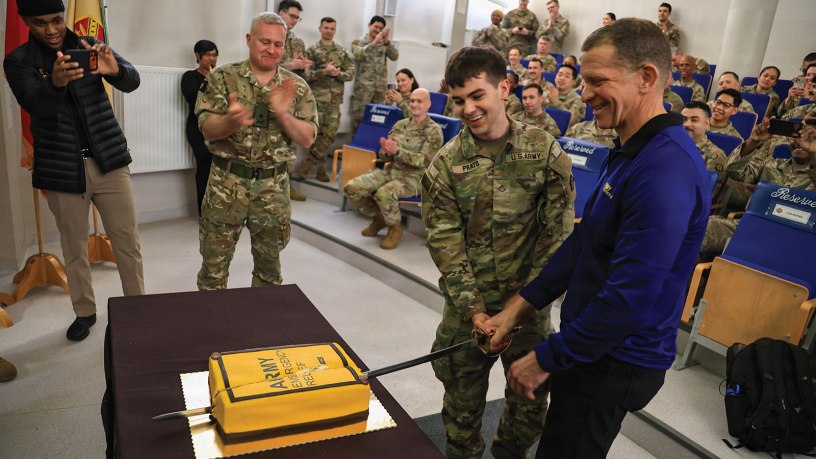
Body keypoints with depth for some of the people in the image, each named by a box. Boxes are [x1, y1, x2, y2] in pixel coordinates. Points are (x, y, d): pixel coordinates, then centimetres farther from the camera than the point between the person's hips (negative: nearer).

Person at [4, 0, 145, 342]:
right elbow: (35, 104, -17)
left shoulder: (89, 47, 5)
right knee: (74, 248, 10)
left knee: (128, 243, 3)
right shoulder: (18, 61, 1)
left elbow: (132, 82, -10)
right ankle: (85, 313, 27)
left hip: (109, 162, 0)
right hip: (62, 170, 0)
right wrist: (55, 83, -40)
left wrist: (115, 69, -34)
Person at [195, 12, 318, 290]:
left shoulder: (297, 87, 2)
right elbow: (207, 130, -9)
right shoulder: (222, 78, -2)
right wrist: (231, 121, -31)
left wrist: (282, 113, -21)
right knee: (214, 262, 8)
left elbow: (307, 139, -4)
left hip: (274, 188, 2)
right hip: (227, 184, -1)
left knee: (269, 263, 14)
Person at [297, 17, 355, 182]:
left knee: (330, 133, 0)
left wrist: (338, 73, -13)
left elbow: (350, 73, 7)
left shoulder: (342, 51, 12)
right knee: (316, 132, -4)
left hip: (335, 98, 4)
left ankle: (308, 162, 9)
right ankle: (320, 166, 9)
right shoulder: (312, 50, 1)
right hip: (317, 97, -4)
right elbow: (306, 74, -7)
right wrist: (324, 72, -20)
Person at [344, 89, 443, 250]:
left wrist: (398, 151, -29)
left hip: (414, 177, -6)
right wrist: (387, 152, -15)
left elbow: (423, 161, -16)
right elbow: (384, 155, 11)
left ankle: (395, 229, -9)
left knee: (384, 193, -37)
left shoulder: (434, 131, -5)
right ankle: (378, 217, 11)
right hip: (391, 171, 6)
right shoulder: (400, 124, 12)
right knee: (352, 188, -13)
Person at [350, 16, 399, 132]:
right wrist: (375, 42, -25)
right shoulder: (358, 42, 5)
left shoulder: (384, 44, 12)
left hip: (380, 88, 3)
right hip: (363, 87, -3)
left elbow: (395, 56, -3)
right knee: (358, 117, -3)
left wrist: (387, 41, -18)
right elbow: (359, 55, -16)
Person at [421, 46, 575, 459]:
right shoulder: (446, 164, -5)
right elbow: (444, 241, -7)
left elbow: (558, 231, -5)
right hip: (467, 304, 0)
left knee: (531, 395, 14)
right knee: (463, 396, 13)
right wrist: (473, 308, -14)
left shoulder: (545, 151, -5)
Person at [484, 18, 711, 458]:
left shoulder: (666, 170, -27)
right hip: (592, 345, 9)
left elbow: (629, 298, -29)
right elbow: (582, 242, 8)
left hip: (617, 363, -9)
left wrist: (545, 360, -17)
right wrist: (517, 308, 4)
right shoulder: (630, 152, 7)